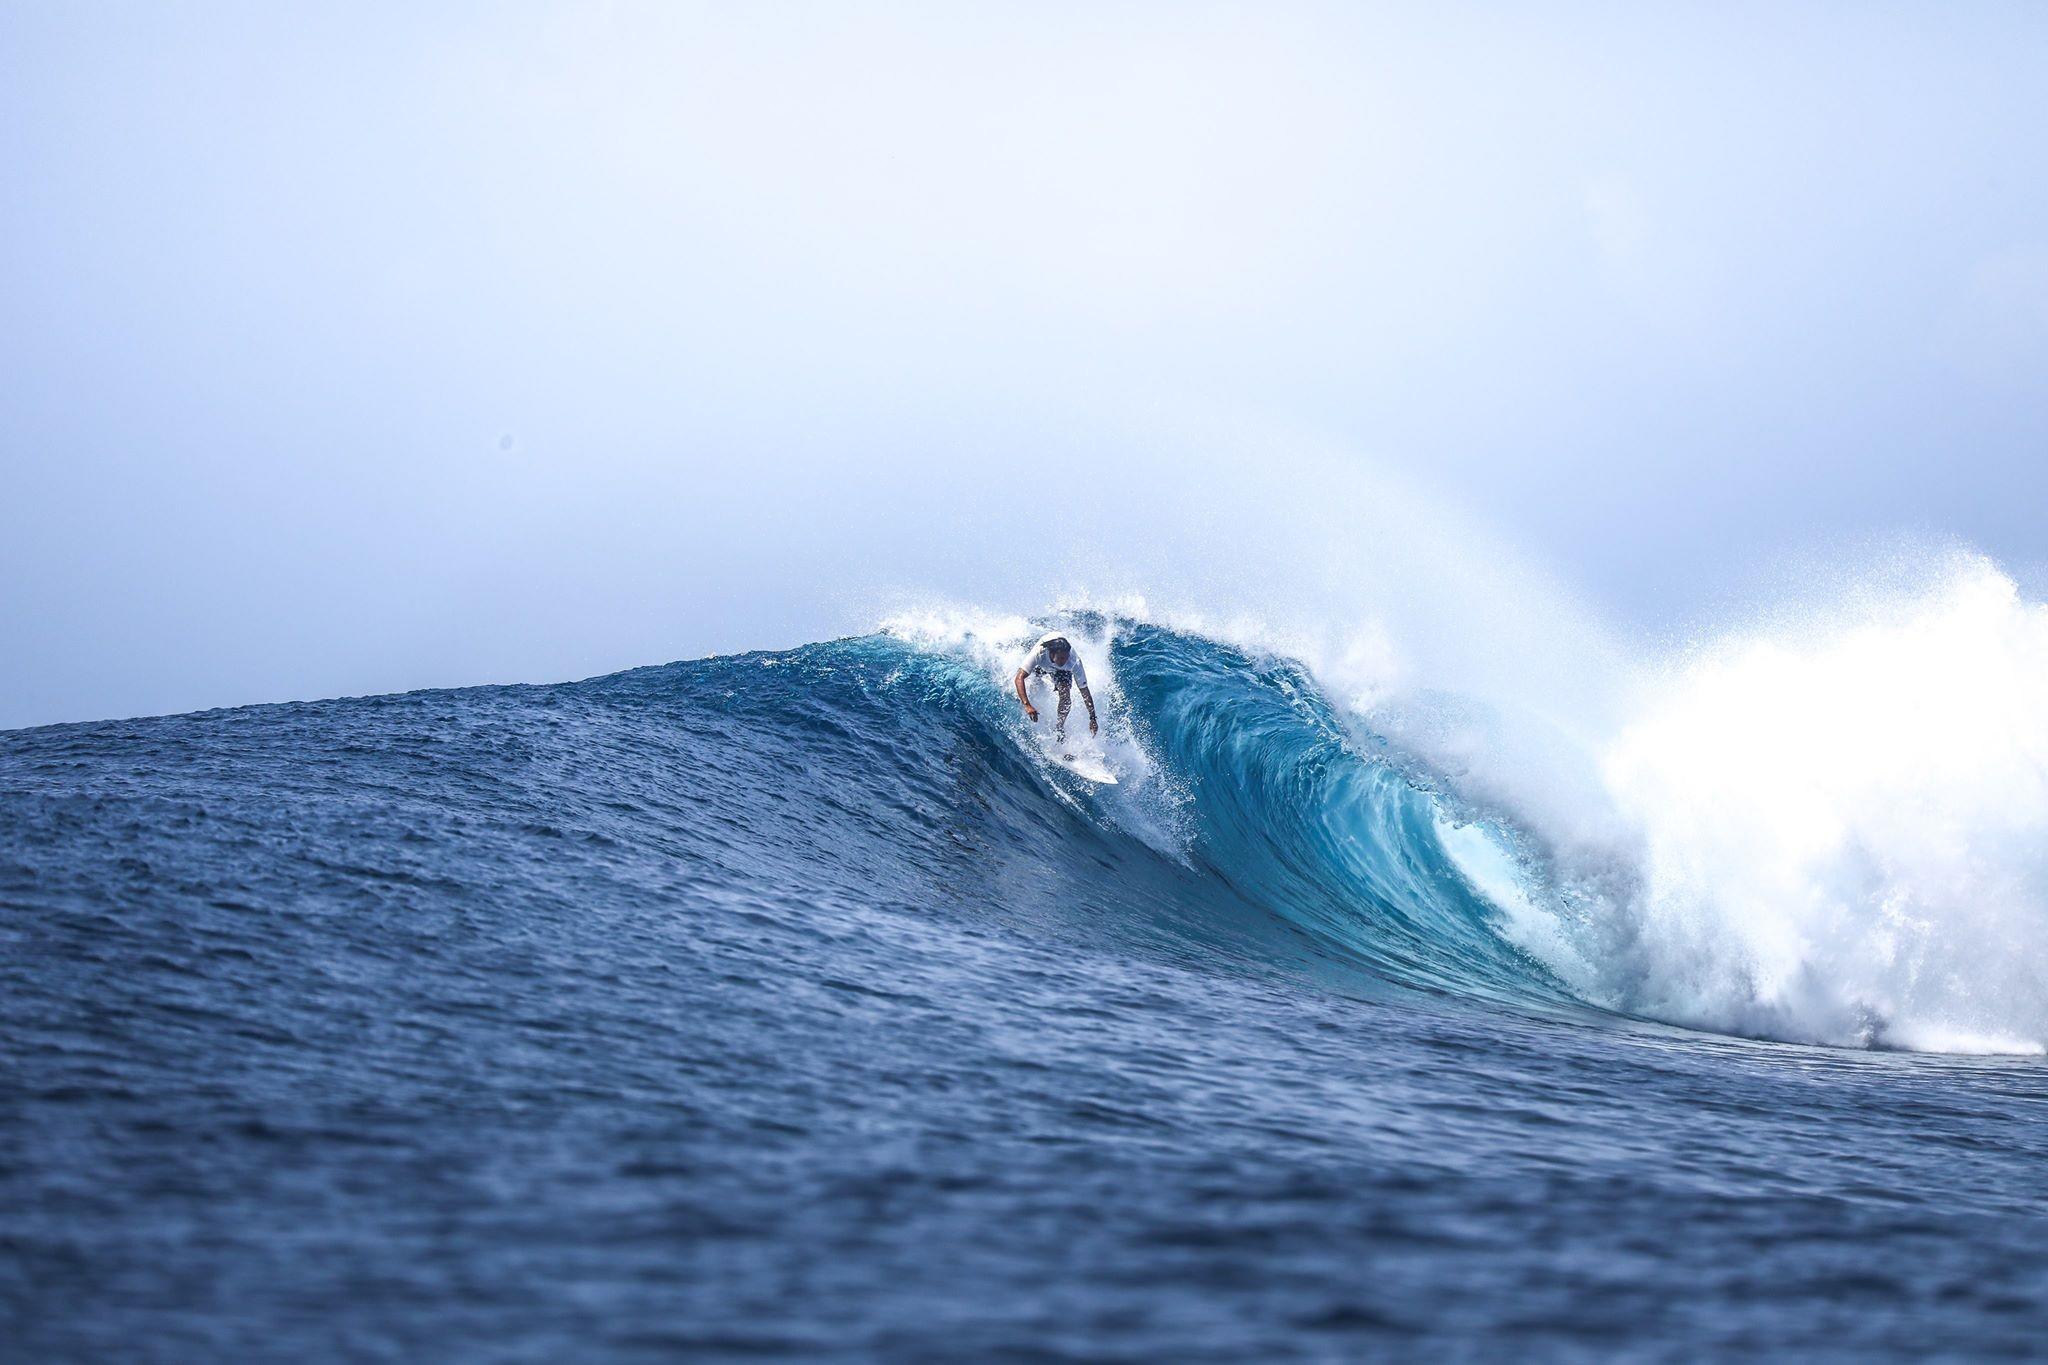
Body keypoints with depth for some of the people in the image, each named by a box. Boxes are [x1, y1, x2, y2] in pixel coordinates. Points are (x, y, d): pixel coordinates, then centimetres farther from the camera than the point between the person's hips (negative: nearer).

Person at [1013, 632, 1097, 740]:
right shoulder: (1039, 653, -46)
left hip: (1062, 671, -2)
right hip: (1040, 666, 2)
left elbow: (1085, 691, -31)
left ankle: (1059, 727, 3)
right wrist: (1027, 706, -62)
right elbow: (1019, 678, -51)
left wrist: (1092, 718, -33)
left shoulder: (1074, 662, -41)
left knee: (1065, 694, -22)